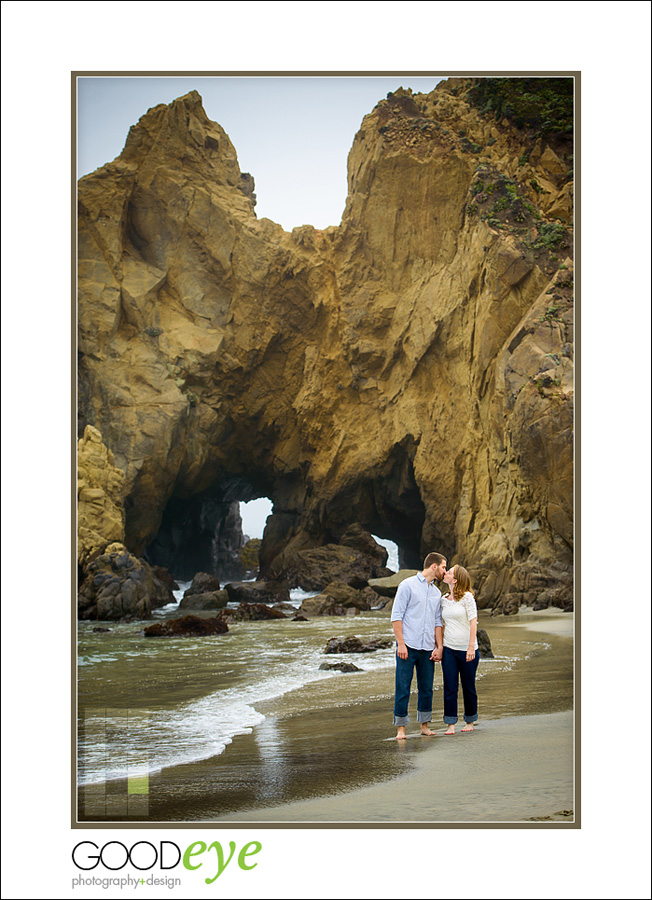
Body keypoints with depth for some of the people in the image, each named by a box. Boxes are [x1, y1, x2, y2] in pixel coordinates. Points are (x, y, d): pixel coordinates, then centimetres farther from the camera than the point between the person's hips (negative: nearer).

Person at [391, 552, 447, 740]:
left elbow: (437, 622, 18)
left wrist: (439, 647, 8)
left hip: (427, 648, 6)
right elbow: (396, 616, -7)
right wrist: (400, 643, -13)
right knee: (403, 688, -3)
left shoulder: (436, 592, 15)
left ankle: (424, 725, 18)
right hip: (408, 646, -6)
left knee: (426, 689, 8)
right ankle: (401, 728, 2)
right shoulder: (408, 585, -4)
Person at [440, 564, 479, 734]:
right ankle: (450, 724, 2)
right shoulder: (444, 600, 9)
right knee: (450, 688, -2)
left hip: (466, 649, -4)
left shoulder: (467, 597, -6)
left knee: (468, 687, 6)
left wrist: (471, 647, -15)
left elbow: (473, 622, -9)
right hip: (449, 649, 4)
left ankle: (469, 722, 21)